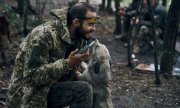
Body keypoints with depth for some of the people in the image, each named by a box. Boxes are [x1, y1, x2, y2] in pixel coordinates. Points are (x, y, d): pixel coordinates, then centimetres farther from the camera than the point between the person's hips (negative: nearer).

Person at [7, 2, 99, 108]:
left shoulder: (80, 39, 1)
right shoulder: (44, 35, -22)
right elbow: (32, 76, -27)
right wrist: (68, 63, -31)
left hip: (51, 89, 8)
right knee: (84, 90, -23)